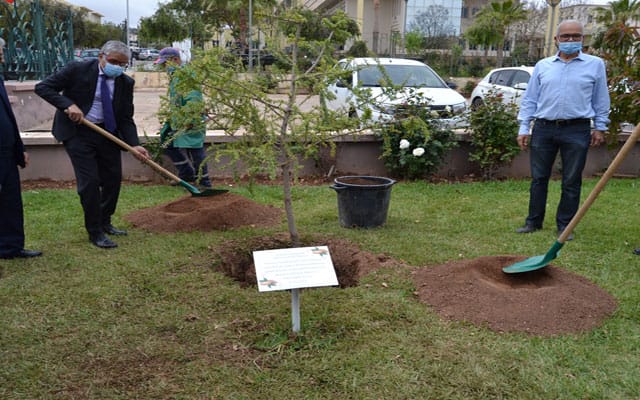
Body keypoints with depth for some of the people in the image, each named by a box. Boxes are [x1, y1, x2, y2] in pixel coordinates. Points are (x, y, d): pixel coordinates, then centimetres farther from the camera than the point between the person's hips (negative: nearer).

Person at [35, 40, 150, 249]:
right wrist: (68, 104, -24)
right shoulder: (77, 70, -11)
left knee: (113, 179, 9)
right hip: (77, 132, -5)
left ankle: (105, 223, 31)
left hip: (108, 133, 5)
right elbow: (42, 87, -10)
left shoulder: (126, 83, -1)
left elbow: (126, 118, -1)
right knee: (89, 181, -8)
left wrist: (134, 145, -16)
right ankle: (95, 232, 6)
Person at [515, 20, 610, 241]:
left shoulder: (595, 64, 5)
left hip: (577, 131, -2)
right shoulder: (543, 66, 9)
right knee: (538, 178, 7)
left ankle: (564, 225, 14)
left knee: (571, 182, 3)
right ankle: (534, 221, 18)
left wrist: (600, 127, 6)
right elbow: (529, 99, 10)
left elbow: (601, 100, 9)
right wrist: (524, 128, 4)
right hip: (543, 129, 2)